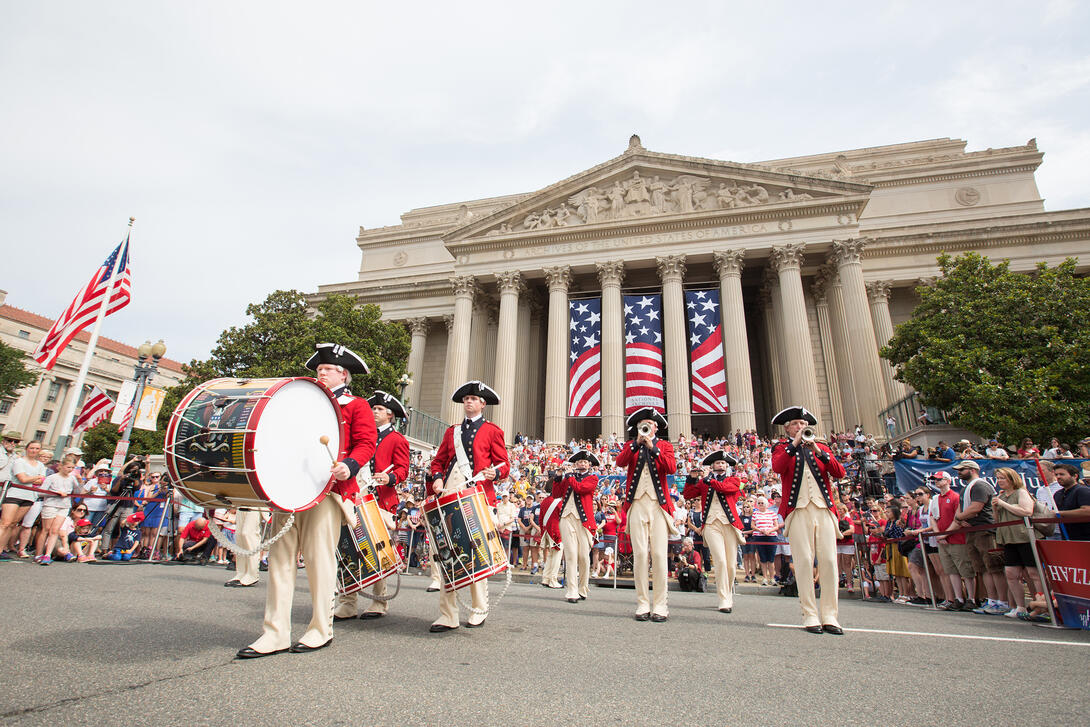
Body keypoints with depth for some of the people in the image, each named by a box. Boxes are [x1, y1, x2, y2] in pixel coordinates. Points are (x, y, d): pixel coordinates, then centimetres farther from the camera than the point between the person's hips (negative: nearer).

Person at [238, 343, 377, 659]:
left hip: (326, 489, -6)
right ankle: (276, 634, 11)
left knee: (319, 557, -1)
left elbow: (366, 443, -5)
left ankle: (321, 630, 13)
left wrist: (348, 465, -24)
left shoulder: (356, 406, 7)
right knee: (280, 557, 4)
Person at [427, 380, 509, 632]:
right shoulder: (451, 431, 21)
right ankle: (447, 616, 6)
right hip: (450, 496, 4)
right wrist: (437, 478, 2)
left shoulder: (492, 431, 9)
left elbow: (504, 465, 5)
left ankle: (479, 610, 18)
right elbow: (438, 461, 22)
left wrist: (495, 473, -17)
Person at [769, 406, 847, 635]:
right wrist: (794, 444, -13)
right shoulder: (782, 447, 11)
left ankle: (829, 616, 6)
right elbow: (777, 467, -11)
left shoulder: (821, 447, 19)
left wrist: (819, 451, -9)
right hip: (798, 511, -3)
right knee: (804, 562, -6)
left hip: (824, 509, 3)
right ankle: (810, 615, -1)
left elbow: (839, 473, 3)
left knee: (829, 561, -2)